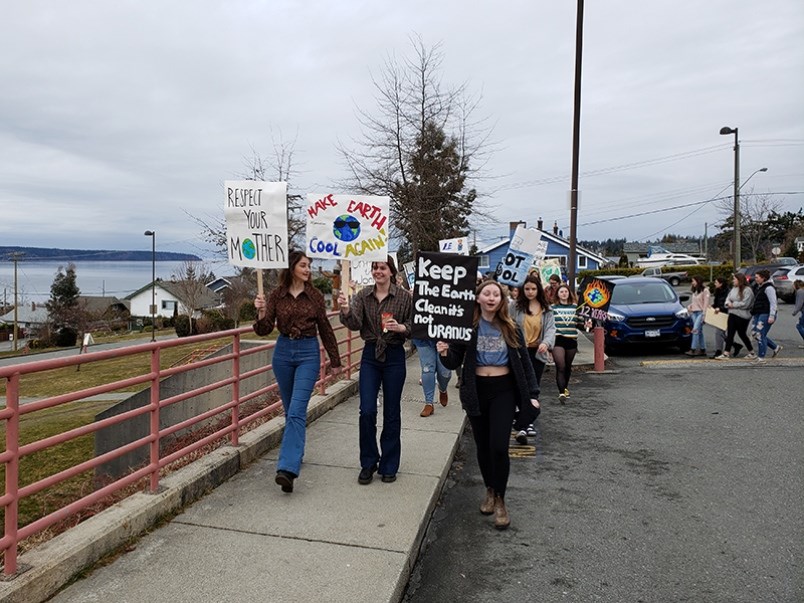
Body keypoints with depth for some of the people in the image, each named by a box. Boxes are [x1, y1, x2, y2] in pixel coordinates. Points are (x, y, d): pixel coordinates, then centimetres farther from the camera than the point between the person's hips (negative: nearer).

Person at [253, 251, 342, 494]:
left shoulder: (315, 296, -1)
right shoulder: (276, 295, 1)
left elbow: (325, 329, 7)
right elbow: (264, 330, -3)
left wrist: (335, 360, 11)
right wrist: (261, 313, -24)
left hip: (308, 353, -2)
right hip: (283, 352, 2)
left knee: (297, 410, -14)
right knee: (290, 410, 15)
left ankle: (287, 468, -19)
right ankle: (295, 454, 35)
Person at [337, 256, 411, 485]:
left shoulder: (404, 296, -5)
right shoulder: (363, 295, 1)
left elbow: (415, 326, 0)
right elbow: (355, 323, -13)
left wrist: (401, 327, -20)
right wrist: (346, 310, -33)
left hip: (394, 356, -1)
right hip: (370, 356, 2)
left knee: (392, 413, 7)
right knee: (367, 411, -2)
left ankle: (389, 466, 22)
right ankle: (368, 463, 16)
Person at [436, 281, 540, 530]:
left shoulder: (511, 328, 1)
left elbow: (524, 361, 5)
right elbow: (455, 362, -2)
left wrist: (532, 394, 0)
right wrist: (445, 354, -24)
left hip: (503, 390, -1)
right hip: (476, 391, 1)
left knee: (499, 446, -9)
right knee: (483, 446, 11)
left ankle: (500, 500, 10)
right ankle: (490, 491, 34)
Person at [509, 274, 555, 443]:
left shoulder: (546, 309, 8)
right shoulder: (515, 306, -1)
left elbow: (551, 327, -2)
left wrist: (546, 342, -22)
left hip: (538, 353, 4)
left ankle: (527, 421, 26)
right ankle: (521, 425, -10)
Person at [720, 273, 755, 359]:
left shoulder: (747, 290, -14)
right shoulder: (734, 288, 9)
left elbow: (745, 304, -21)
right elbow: (728, 297, 13)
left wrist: (733, 305, -14)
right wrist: (728, 303, -8)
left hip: (742, 316, -7)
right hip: (732, 314, 7)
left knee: (742, 334, 6)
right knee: (730, 334, 2)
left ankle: (752, 353, 24)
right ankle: (726, 353, 2)